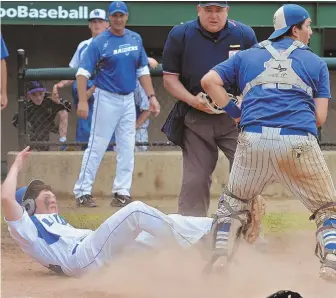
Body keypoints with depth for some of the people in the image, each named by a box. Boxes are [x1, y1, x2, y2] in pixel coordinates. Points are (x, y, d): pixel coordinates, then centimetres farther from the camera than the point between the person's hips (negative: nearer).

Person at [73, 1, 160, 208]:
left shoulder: (136, 39, 6)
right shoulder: (100, 42, -9)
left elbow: (143, 70, 12)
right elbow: (83, 72, -13)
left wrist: (151, 96, 4)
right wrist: (82, 101, -23)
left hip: (129, 100, 5)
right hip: (106, 99, -5)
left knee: (127, 149, 6)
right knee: (97, 146, -5)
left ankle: (122, 193, 12)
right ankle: (83, 191, 1)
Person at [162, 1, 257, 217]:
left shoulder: (244, 34, 2)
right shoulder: (180, 35, 0)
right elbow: (170, 77, 3)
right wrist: (191, 100, -15)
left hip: (235, 118, 0)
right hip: (196, 119, 0)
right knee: (195, 180, 3)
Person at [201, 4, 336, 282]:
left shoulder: (247, 56, 20)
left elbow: (209, 81, 10)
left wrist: (234, 112, 18)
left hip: (253, 140, 2)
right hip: (299, 144, -2)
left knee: (234, 203, 24)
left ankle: (220, 258, 10)